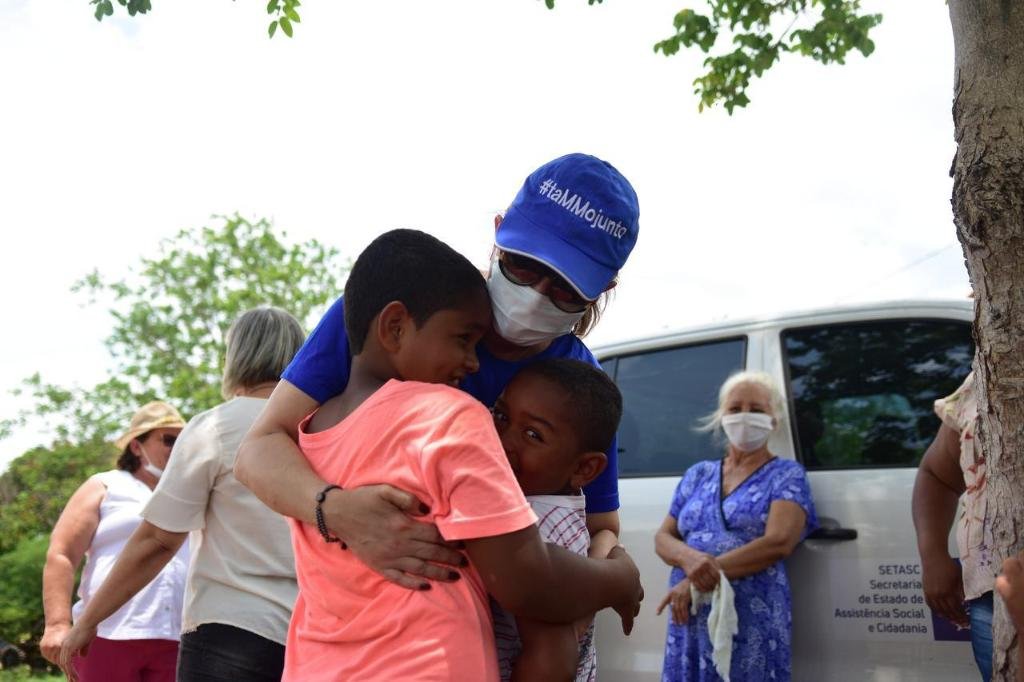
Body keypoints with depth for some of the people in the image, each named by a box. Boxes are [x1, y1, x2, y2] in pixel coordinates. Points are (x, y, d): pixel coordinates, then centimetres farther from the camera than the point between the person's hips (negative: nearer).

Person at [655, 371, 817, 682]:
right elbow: (663, 538, 11)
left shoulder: (787, 474, 1)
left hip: (753, 623, -4)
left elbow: (779, 542, -13)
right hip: (690, 620, 4)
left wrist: (701, 576, -15)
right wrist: (690, 559, -13)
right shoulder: (697, 474, 15)